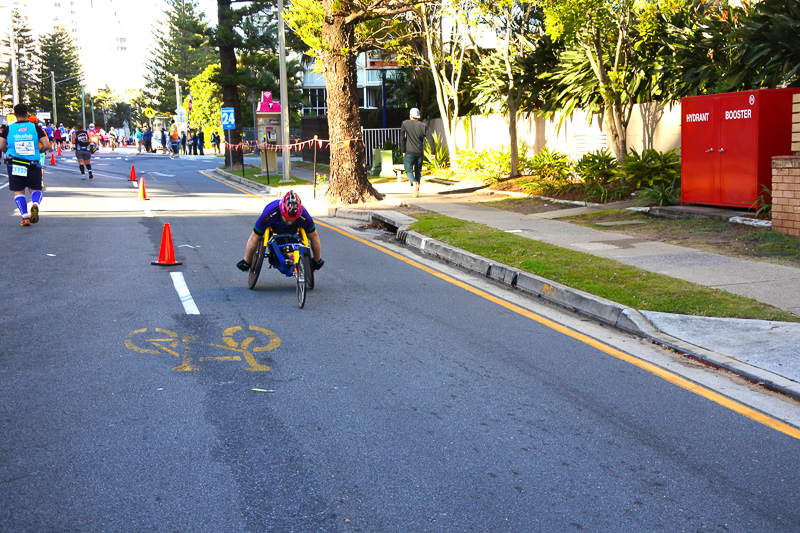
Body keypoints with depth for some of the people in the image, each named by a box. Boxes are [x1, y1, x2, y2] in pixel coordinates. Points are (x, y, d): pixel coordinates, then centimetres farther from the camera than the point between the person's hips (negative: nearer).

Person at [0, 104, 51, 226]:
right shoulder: (36, 127, 3)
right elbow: (47, 146, -3)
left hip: (15, 164, 0)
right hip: (33, 165, 0)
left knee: (18, 192, 9)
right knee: (35, 189, 11)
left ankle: (25, 216, -5)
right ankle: (35, 204, -21)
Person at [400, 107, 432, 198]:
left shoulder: (405, 124, 2)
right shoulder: (423, 125, 5)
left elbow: (402, 138, -5)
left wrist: (403, 151, 1)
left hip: (409, 152, -2)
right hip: (420, 152, 3)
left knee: (409, 171, -1)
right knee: (418, 171, 14)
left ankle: (414, 183, -30)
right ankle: (417, 190, 12)